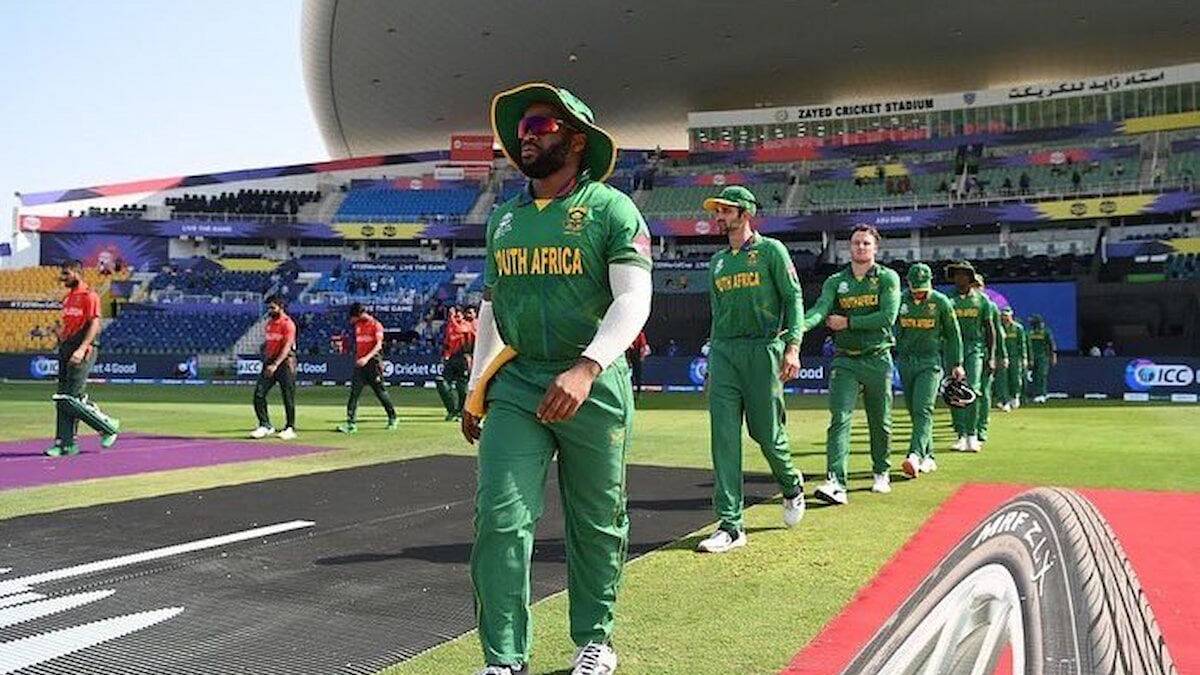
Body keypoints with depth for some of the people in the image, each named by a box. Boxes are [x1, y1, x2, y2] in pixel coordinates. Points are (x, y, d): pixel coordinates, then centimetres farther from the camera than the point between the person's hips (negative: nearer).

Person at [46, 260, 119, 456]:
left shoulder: (89, 296, -9)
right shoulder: (68, 297, 19)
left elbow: (94, 324, -17)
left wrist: (82, 349, -26)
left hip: (82, 351, -9)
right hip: (65, 350, 9)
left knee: (72, 399, -12)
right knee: (62, 399, 7)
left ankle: (109, 426, 5)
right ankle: (66, 444, 11)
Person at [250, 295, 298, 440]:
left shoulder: (288, 324, -11)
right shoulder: (269, 322, 14)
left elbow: (287, 347, -20)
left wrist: (275, 365, -28)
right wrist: (266, 360, 11)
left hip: (284, 362, -7)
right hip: (270, 362, 7)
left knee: (288, 397, -1)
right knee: (258, 394, -1)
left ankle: (290, 428, 9)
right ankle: (265, 425, 7)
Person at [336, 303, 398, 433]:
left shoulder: (376, 325, -7)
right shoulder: (358, 325, 13)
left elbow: (379, 345, -16)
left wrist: (367, 358, -28)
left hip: (373, 361, -6)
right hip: (359, 363, 6)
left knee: (381, 392, 2)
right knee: (354, 392, -4)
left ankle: (392, 419, 17)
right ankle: (351, 423, -5)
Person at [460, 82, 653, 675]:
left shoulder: (611, 209, -3)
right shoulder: (503, 218, 14)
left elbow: (634, 300, -13)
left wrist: (586, 368, -27)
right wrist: (476, 389, 18)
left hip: (594, 387, -3)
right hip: (515, 386, 4)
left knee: (596, 524, 9)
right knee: (499, 518, -7)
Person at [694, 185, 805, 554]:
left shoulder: (771, 250, 2)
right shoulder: (717, 261, 18)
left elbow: (794, 299, -3)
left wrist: (793, 347, -15)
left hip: (763, 348, -5)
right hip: (723, 351, 5)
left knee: (767, 432, -1)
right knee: (724, 437, -4)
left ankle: (792, 487, 32)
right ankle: (730, 526, -3)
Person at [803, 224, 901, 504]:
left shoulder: (888, 278, 1)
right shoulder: (836, 281, 6)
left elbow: (887, 317, -13)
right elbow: (820, 309, -12)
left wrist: (847, 322, -14)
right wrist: (800, 326, -33)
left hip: (878, 358, 0)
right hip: (845, 360, 1)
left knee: (880, 422, 11)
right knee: (840, 418, -13)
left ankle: (881, 473, 33)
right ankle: (836, 483, -20)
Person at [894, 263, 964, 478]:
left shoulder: (941, 302, -3)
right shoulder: (900, 301, 1)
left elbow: (953, 334, 6)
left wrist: (956, 364, 6)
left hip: (930, 362, -4)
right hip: (905, 361, 4)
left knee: (923, 409, -16)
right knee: (914, 411, 7)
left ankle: (915, 455, -27)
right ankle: (928, 457, 18)